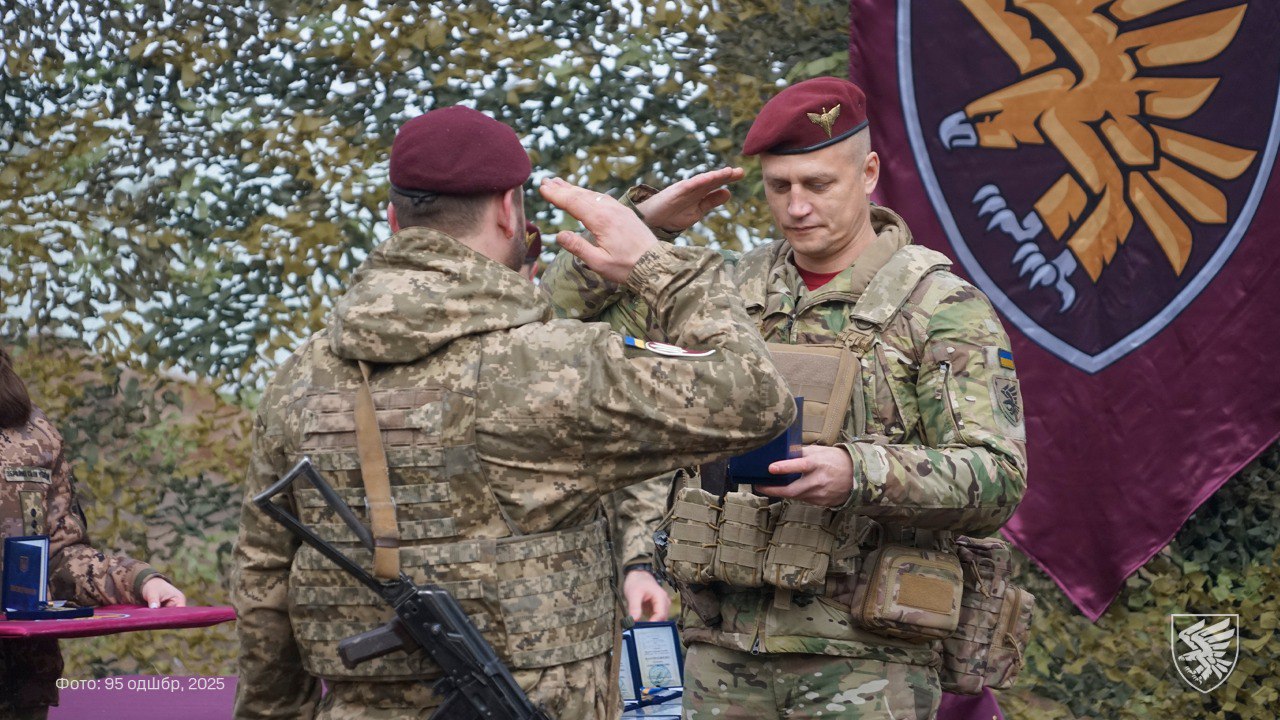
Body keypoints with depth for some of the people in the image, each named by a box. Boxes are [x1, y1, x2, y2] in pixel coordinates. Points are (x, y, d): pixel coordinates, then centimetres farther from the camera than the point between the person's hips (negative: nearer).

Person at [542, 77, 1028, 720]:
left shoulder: (943, 306, -3)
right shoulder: (734, 291, 12)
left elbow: (997, 480, -13)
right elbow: (565, 310, 15)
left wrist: (860, 474, -28)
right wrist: (640, 222, 0)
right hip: (723, 645, 5)